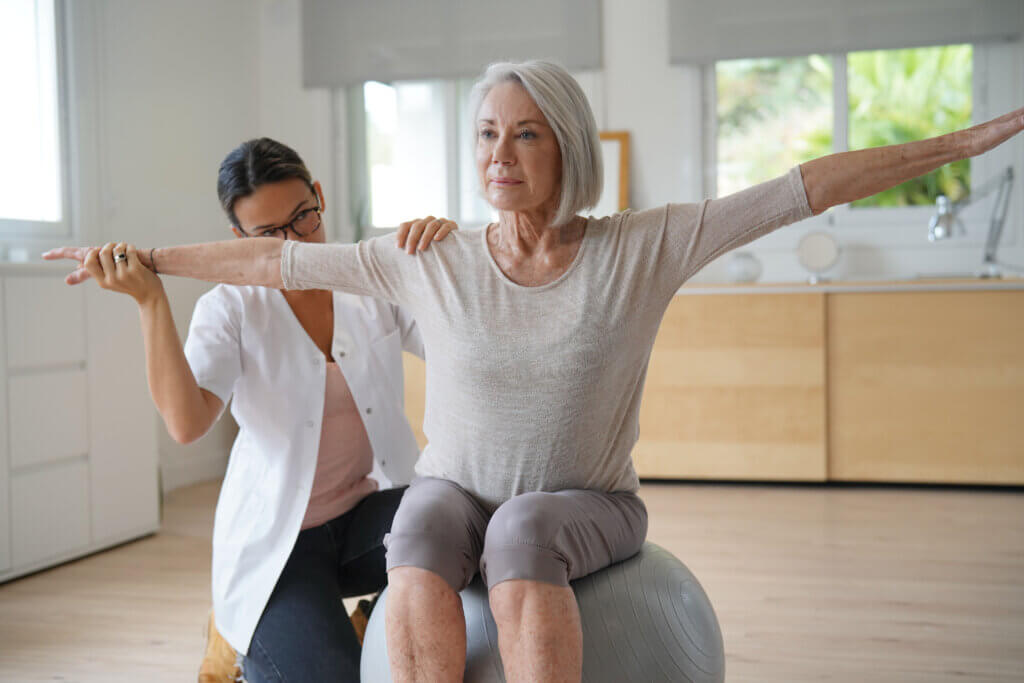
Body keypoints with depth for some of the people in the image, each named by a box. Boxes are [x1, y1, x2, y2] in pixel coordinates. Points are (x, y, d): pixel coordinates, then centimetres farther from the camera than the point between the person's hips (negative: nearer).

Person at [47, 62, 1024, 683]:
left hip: (585, 505, -1)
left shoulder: (642, 250, -11)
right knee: (424, 531, -34)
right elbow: (273, 258, -1)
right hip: (454, 489, 2)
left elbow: (811, 187, -12)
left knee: (520, 534, -37)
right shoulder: (431, 265, -7)